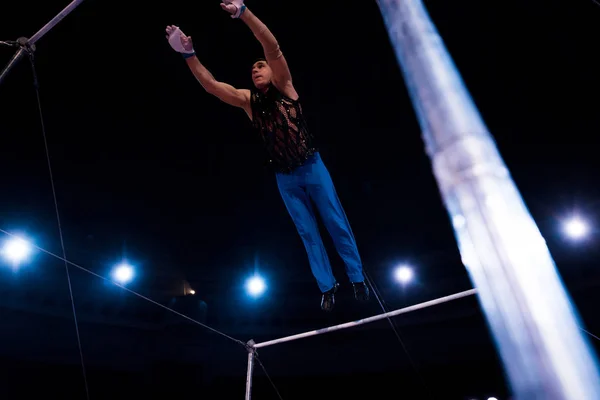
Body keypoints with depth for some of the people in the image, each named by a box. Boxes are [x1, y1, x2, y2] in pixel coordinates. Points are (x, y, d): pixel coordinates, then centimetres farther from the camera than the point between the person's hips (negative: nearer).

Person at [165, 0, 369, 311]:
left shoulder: (284, 87, -4)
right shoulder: (246, 100, 4)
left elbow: (273, 49, -20)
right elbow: (210, 85, -6)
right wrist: (189, 54, -20)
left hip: (312, 167, -3)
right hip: (285, 178, 3)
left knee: (336, 224, 6)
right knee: (308, 233, 9)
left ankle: (357, 278, 21)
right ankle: (327, 287, 22)